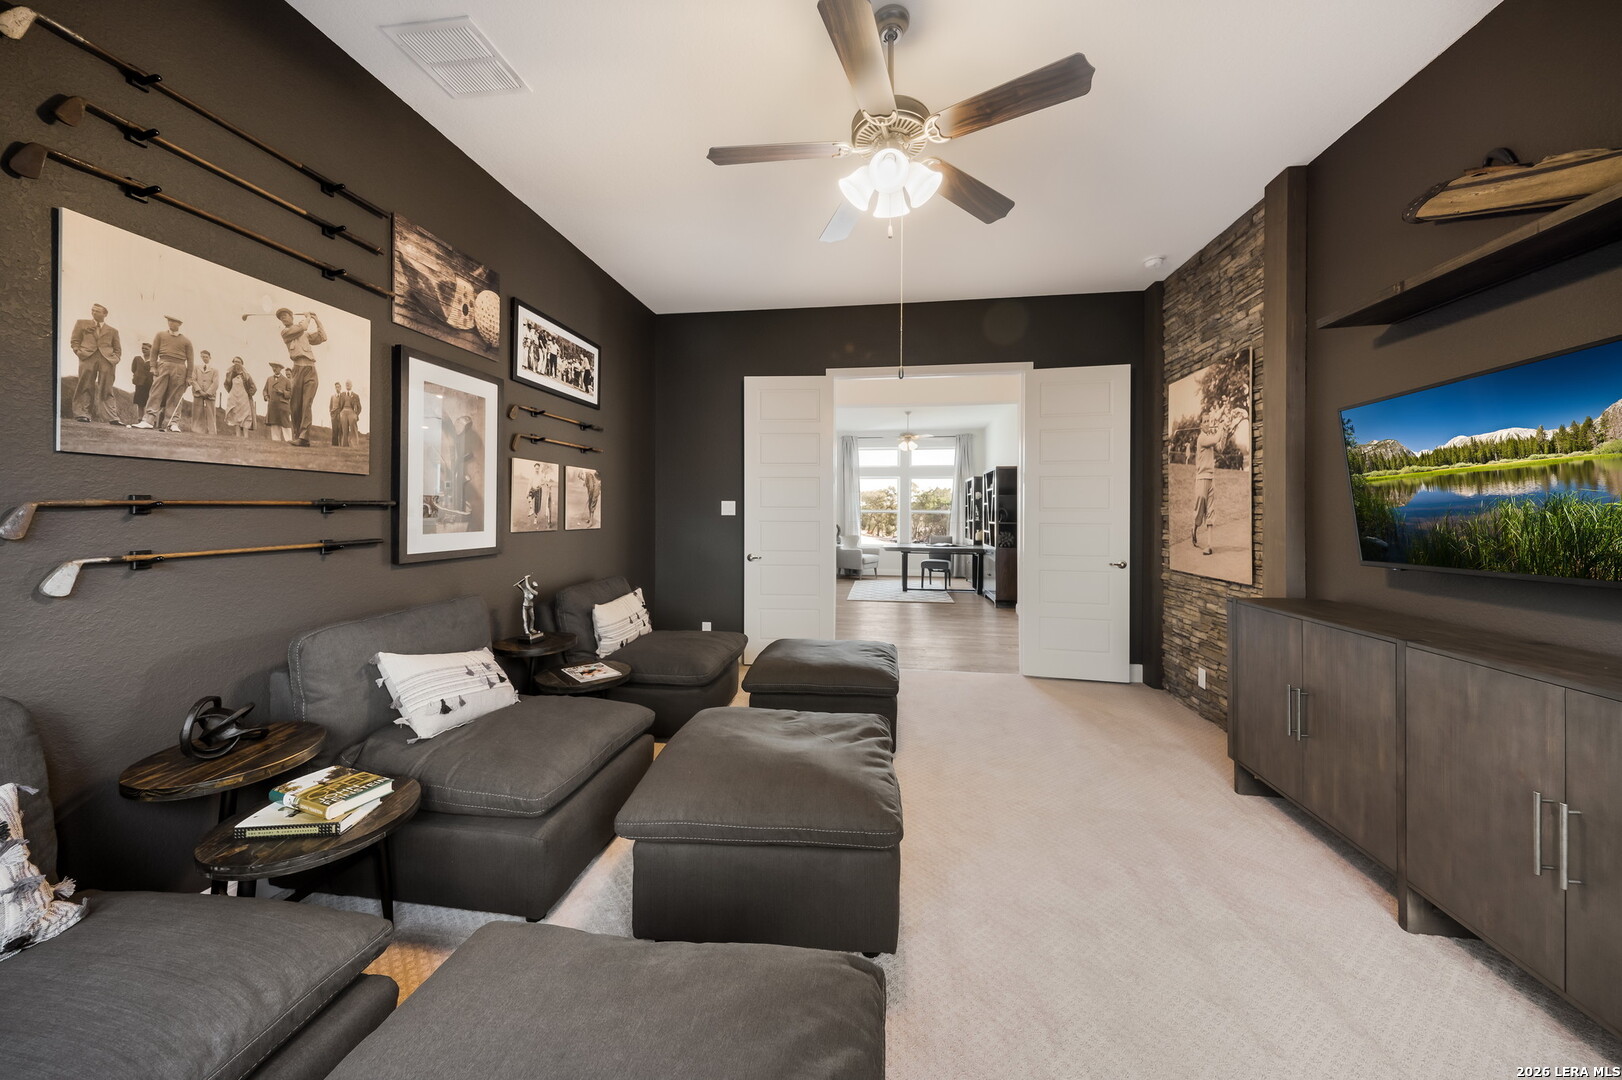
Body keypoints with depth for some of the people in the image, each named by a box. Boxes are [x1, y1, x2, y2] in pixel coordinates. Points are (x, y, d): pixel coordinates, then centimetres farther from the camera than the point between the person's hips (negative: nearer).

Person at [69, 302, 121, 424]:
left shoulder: (112, 331, 22)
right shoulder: (82, 323, 20)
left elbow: (118, 348, 20)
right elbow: (74, 341, 15)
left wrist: (115, 359, 2)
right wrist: (79, 352, -3)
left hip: (107, 360, 0)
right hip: (87, 357, 0)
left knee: (106, 390, -4)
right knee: (86, 387, -4)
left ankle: (112, 417, -10)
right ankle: (83, 414, -4)